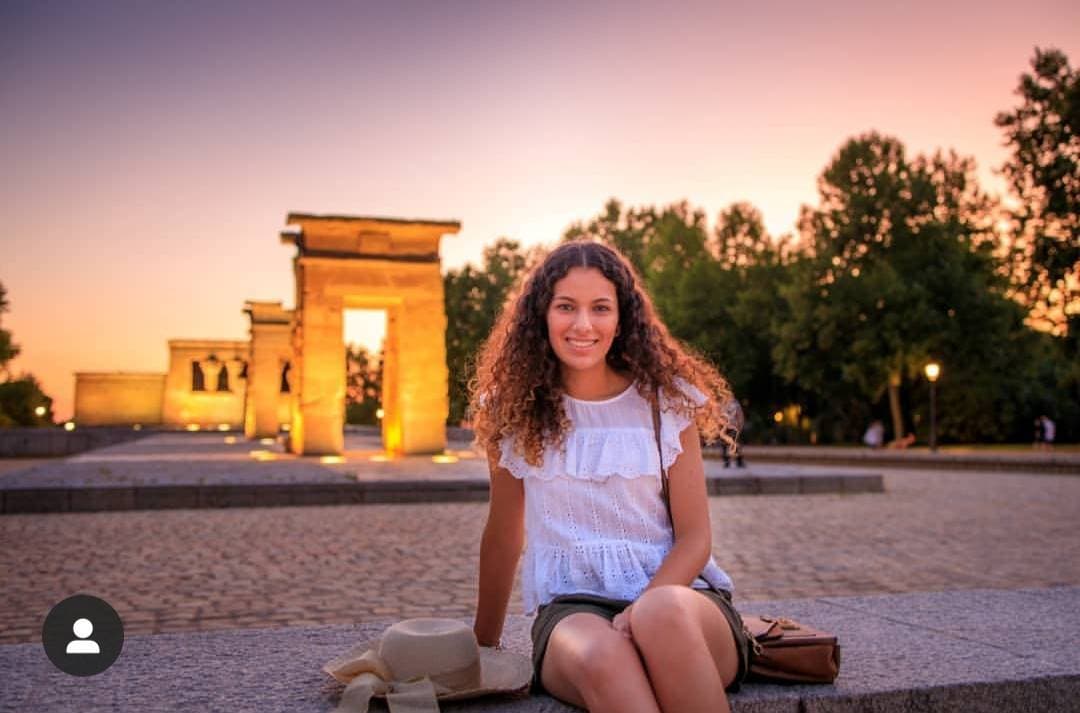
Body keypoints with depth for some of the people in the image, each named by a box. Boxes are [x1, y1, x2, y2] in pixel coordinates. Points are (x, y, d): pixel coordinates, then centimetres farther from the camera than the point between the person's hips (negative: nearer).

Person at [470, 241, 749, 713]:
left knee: (665, 614, -37)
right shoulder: (517, 408, 5)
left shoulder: (666, 398, 2)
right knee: (601, 655, -37)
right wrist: (484, 643, 22)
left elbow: (694, 537, 1)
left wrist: (645, 610, -18)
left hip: (674, 590, 0)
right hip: (571, 606, 0)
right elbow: (503, 536, 15)